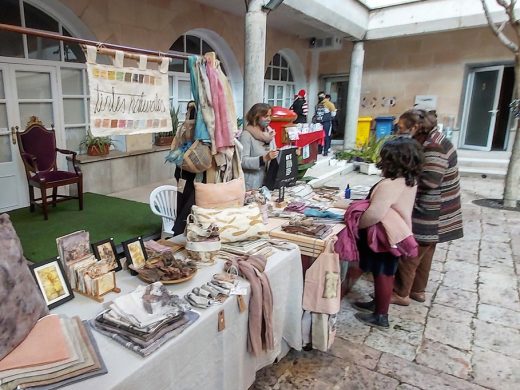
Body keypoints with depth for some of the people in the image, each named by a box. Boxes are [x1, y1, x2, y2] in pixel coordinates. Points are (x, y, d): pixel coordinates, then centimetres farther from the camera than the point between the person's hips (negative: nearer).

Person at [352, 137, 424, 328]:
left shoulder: (390, 185, -29)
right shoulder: (410, 180, 1)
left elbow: (374, 214, -33)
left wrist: (356, 224, -16)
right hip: (396, 235, 9)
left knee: (382, 275, 6)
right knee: (384, 273, 22)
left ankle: (381, 316, 22)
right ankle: (378, 303, 40)